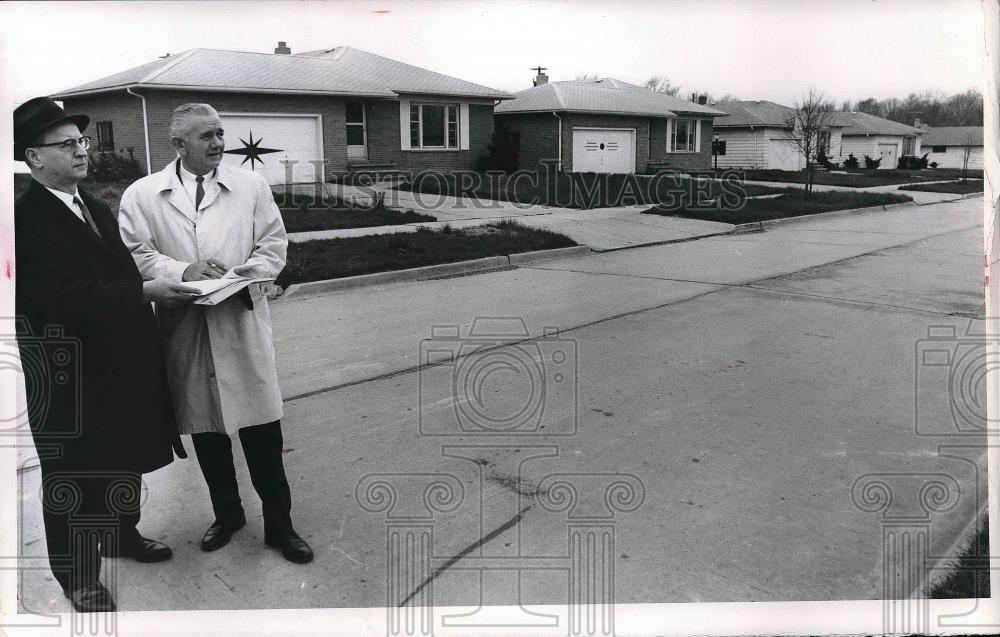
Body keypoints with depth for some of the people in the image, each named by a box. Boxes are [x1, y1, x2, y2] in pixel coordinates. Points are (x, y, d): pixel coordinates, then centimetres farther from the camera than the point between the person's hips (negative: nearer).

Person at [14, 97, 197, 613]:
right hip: (69, 372, -8)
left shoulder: (96, 209, 11)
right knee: (74, 472, 8)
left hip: (120, 360, 8)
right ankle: (77, 575, 25)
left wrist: (163, 286, -3)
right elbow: (67, 296, -26)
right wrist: (145, 292, -28)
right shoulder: (27, 219, -17)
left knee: (125, 454, 22)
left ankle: (122, 534, 43)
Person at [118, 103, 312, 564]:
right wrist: (183, 272, -16)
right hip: (185, 328, 1)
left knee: (262, 431, 1)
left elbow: (273, 244, 4)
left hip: (243, 323, -1)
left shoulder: (251, 185, 4)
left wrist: (246, 274, -14)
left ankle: (279, 525, 16)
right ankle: (226, 514, 34)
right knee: (206, 431, 13)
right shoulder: (141, 195, 2)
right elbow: (136, 255, -1)